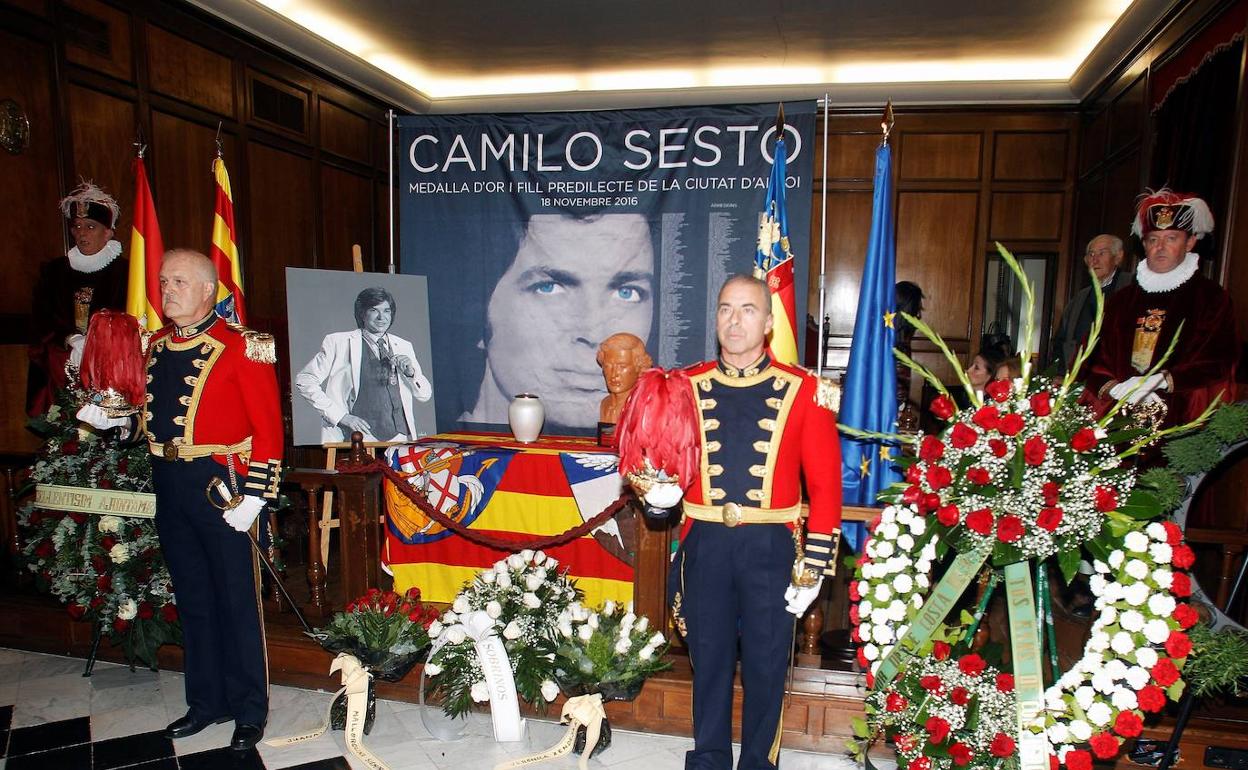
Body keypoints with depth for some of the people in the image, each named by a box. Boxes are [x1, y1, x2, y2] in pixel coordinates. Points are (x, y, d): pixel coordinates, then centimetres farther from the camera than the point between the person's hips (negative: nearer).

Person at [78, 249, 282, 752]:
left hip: (219, 485, -7)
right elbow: (152, 417, 19)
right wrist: (112, 419, 0)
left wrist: (253, 497, -17)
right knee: (191, 598, 16)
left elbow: (268, 427, -13)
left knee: (236, 600, 3)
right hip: (168, 484, 7)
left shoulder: (243, 347, -11)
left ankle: (249, 710, 18)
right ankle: (206, 702, 32)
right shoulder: (156, 346, 11)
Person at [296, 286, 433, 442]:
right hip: (362, 436, -4)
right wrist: (341, 416, -5)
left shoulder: (403, 346, 16)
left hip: (399, 437, 4)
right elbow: (303, 381, 1)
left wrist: (410, 373, -3)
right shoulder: (338, 343, 4)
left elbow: (425, 395, 17)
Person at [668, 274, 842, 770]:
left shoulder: (803, 391, -4)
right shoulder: (687, 386, 2)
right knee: (709, 655, 15)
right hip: (705, 543, 2)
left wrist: (814, 566, -5)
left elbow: (826, 484, -3)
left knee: (766, 661, 12)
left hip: (770, 545, -1)